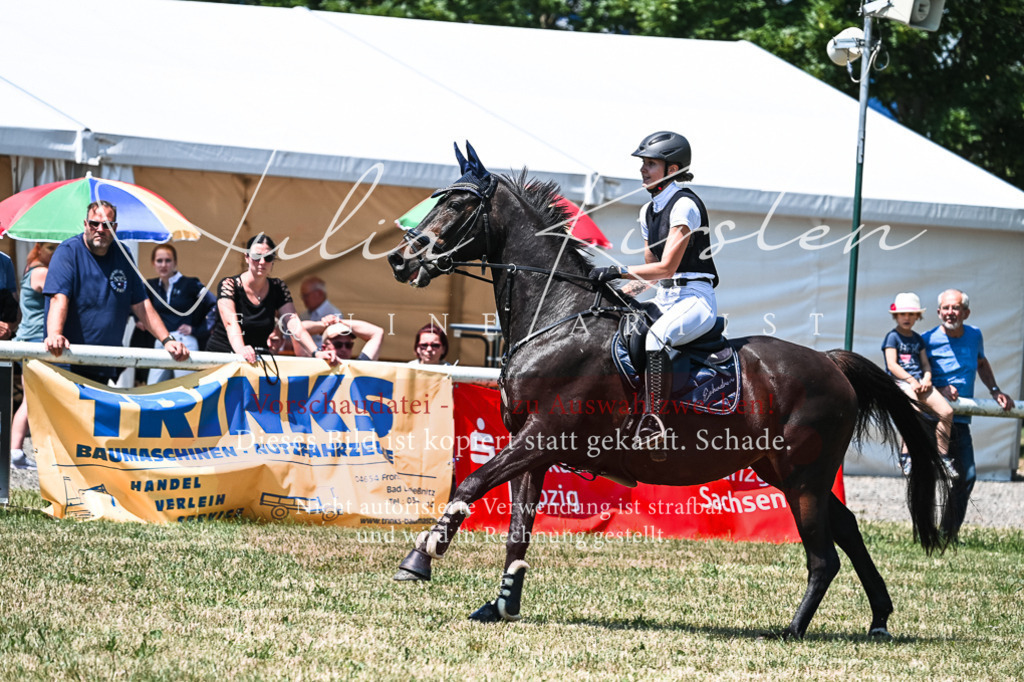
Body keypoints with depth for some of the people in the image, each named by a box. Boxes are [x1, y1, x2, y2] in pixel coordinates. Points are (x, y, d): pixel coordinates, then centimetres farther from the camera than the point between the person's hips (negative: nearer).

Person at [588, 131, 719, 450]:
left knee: (656, 337, -37)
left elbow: (667, 267, -18)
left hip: (696, 298, -10)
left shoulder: (684, 205, -12)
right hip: (665, 300, 10)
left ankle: (652, 424, -40)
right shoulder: (649, 211, 15)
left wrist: (617, 271, -22)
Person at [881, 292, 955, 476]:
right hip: (899, 382, -6)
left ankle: (942, 455, -4)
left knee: (946, 411, -13)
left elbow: (925, 363, 19)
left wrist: (927, 378, -3)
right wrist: (911, 380, -14)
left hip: (919, 383, 6)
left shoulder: (917, 339, 21)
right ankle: (905, 456, -27)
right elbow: (892, 365, -7)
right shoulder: (892, 337, 2)